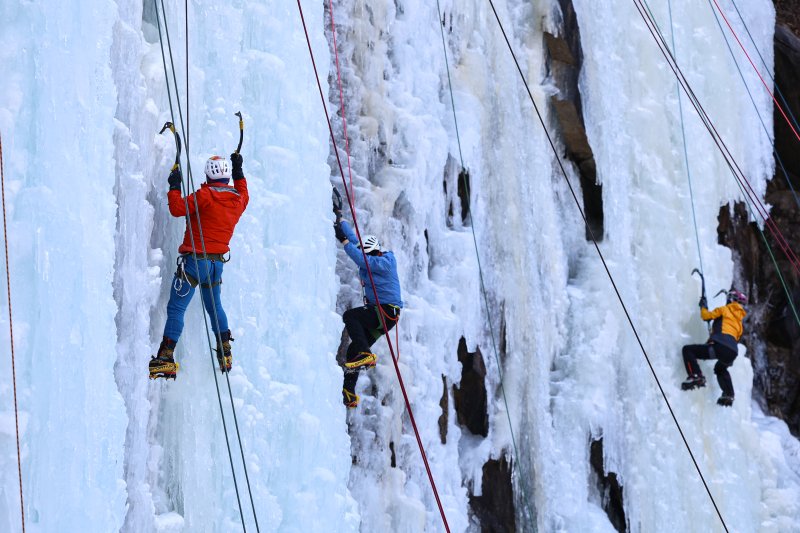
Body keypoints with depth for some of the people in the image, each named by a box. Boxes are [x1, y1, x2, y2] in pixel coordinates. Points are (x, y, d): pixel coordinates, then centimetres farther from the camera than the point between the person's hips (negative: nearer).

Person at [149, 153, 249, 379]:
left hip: (194, 261, -7)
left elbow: (177, 208, -17)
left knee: (176, 308, -8)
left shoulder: (205, 195, -14)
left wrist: (174, 186, -3)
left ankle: (166, 358, -18)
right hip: (218, 263, 7)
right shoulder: (238, 199, 7)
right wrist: (239, 171, 42)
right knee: (215, 307, 25)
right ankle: (225, 355, 30)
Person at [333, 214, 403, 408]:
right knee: (353, 350, 3)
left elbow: (361, 260, -25)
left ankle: (366, 355, -30)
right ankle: (349, 394, 0)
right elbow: (354, 239, 21)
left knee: (350, 316, -26)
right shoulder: (370, 257, 13)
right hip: (377, 312, 9)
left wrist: (344, 241, -24)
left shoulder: (385, 262, -11)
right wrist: (340, 219, 22)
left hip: (387, 311, -9)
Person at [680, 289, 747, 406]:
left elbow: (706, 315, 9)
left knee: (688, 350, -5)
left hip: (720, 346, -8)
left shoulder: (725, 309, 13)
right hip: (733, 352, 8)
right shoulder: (739, 322, 31)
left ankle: (696, 377, -22)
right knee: (720, 369, 39)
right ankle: (728, 395, 27)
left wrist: (703, 305, 29)